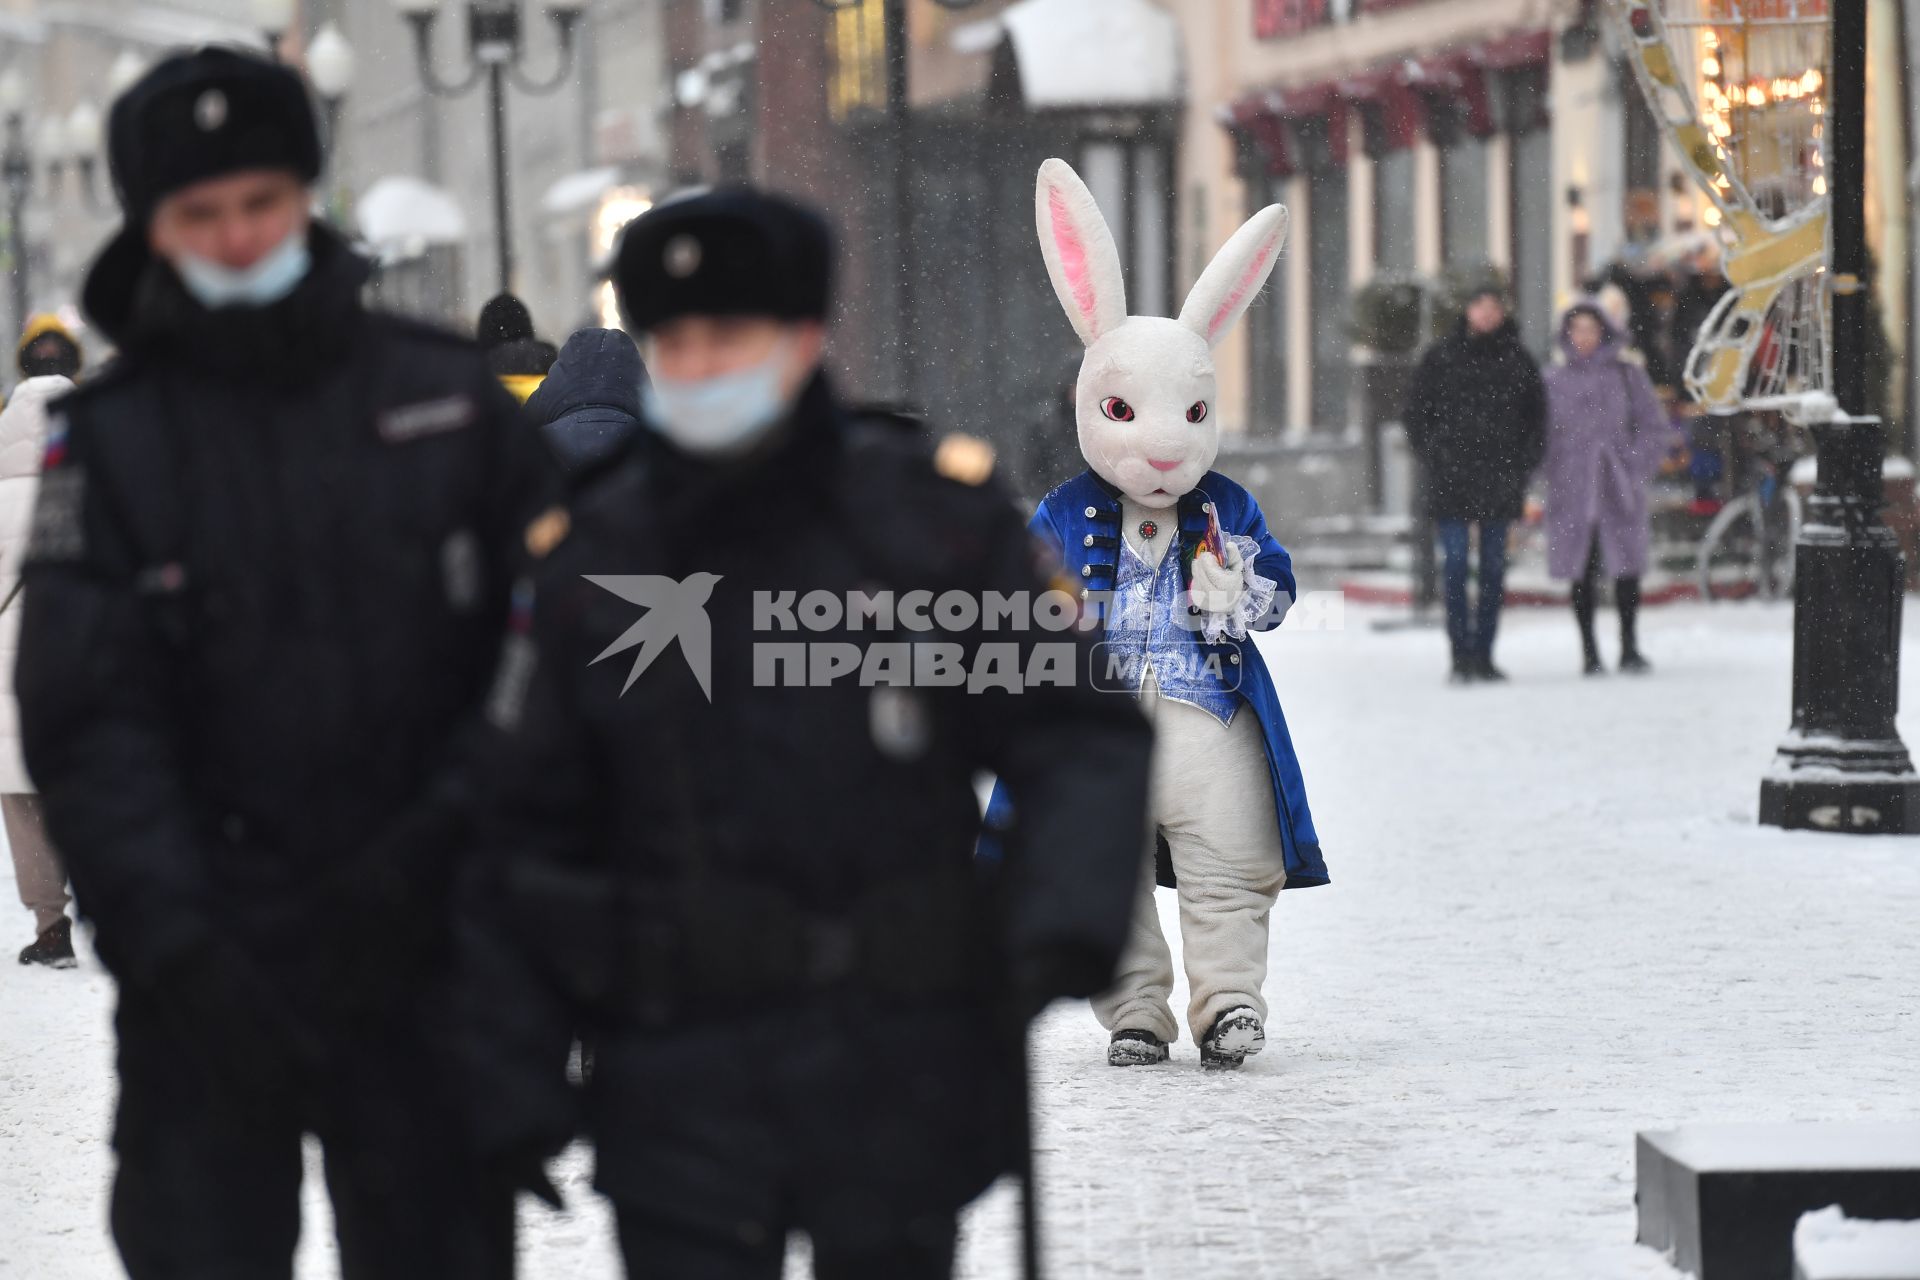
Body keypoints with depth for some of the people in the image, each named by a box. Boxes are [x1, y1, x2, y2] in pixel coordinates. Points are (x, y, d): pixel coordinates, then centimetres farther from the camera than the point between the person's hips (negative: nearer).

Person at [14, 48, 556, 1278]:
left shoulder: (450, 397, 4)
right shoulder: (110, 440, 1)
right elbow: (89, 724, -6)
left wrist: (439, 835, -10)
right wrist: (177, 946, -17)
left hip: (421, 950, 1)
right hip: (211, 966, -1)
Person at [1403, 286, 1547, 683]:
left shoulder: (1517, 360, 8)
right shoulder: (1441, 357, 4)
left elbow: (1537, 414, 13)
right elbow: (1417, 411, 7)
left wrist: (1523, 463, 2)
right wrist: (1432, 459, -3)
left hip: (1499, 481, 2)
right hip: (1451, 480, -2)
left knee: (1494, 568, 4)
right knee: (1456, 564, -7)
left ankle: (1484, 655, 11)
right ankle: (1460, 655, -5)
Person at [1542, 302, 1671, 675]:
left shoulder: (1628, 375, 5)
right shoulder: (1554, 381, 7)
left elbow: (1654, 427, 7)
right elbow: (1544, 435, 9)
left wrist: (1636, 473, -3)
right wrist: (1551, 486, -1)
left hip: (1619, 489, 0)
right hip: (1573, 491, 0)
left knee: (1627, 568, -2)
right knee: (1581, 572, 0)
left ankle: (1629, 647, 7)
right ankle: (1588, 650, 6)